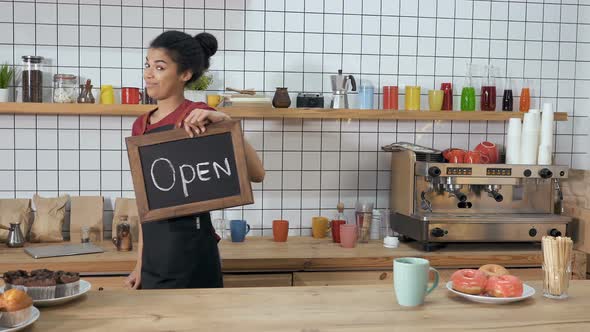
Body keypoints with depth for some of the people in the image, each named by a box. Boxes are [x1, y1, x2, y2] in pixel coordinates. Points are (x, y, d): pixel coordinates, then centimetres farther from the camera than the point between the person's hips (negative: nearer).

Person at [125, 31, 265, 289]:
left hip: (188, 250, -7)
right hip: (155, 254, 7)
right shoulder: (141, 126, 11)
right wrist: (141, 265, 15)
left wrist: (224, 121, -32)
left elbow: (256, 174, -20)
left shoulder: (195, 118, -10)